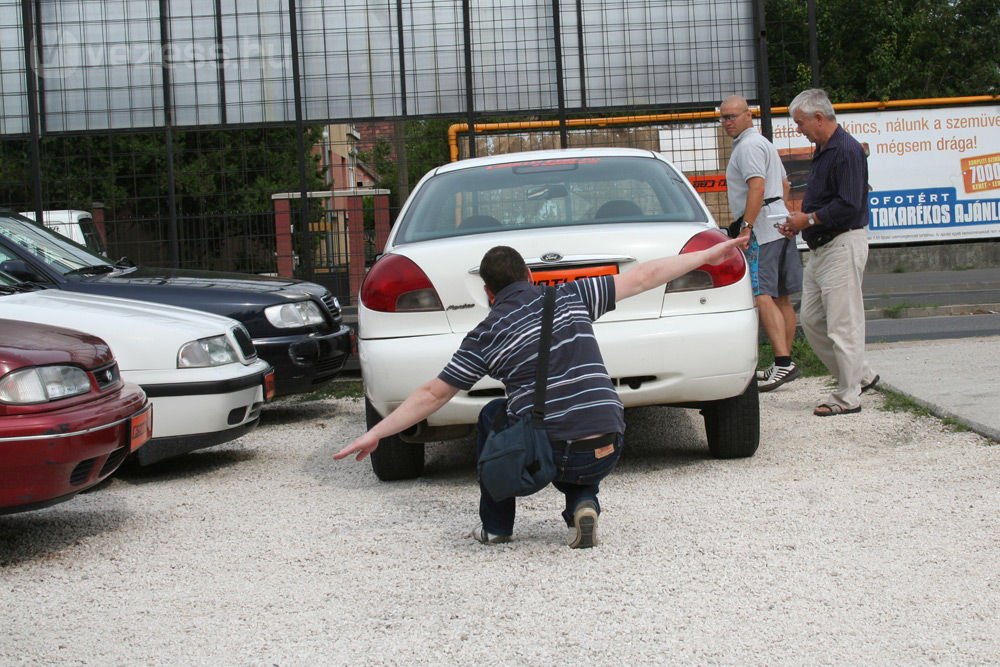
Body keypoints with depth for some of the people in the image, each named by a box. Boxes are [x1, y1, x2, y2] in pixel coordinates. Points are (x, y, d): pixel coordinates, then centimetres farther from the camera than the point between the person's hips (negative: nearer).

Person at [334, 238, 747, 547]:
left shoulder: (485, 336, 5)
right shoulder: (570, 297, 11)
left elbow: (432, 395, 8)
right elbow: (642, 278, 17)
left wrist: (376, 433, 18)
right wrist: (708, 256, 27)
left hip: (543, 454, -2)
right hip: (606, 453, 2)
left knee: (492, 416, 29)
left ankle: (496, 526, 27)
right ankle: (583, 504, 6)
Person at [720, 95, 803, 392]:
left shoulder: (749, 145, -10)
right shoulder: (764, 143, 23)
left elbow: (757, 187, -22)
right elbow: (784, 184, 29)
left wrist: (747, 226, -25)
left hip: (762, 230, -11)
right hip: (779, 225, 11)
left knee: (761, 296, -17)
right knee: (781, 297, 10)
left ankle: (783, 362, -27)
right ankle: (785, 364, 15)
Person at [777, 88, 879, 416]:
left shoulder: (847, 151, -16)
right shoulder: (822, 151, 16)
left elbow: (849, 205, -23)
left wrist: (808, 219, -14)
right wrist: (798, 224, 8)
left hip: (843, 246, -11)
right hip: (821, 247, 11)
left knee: (842, 324, -5)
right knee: (811, 319, 12)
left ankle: (848, 397, 2)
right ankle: (861, 375, 23)